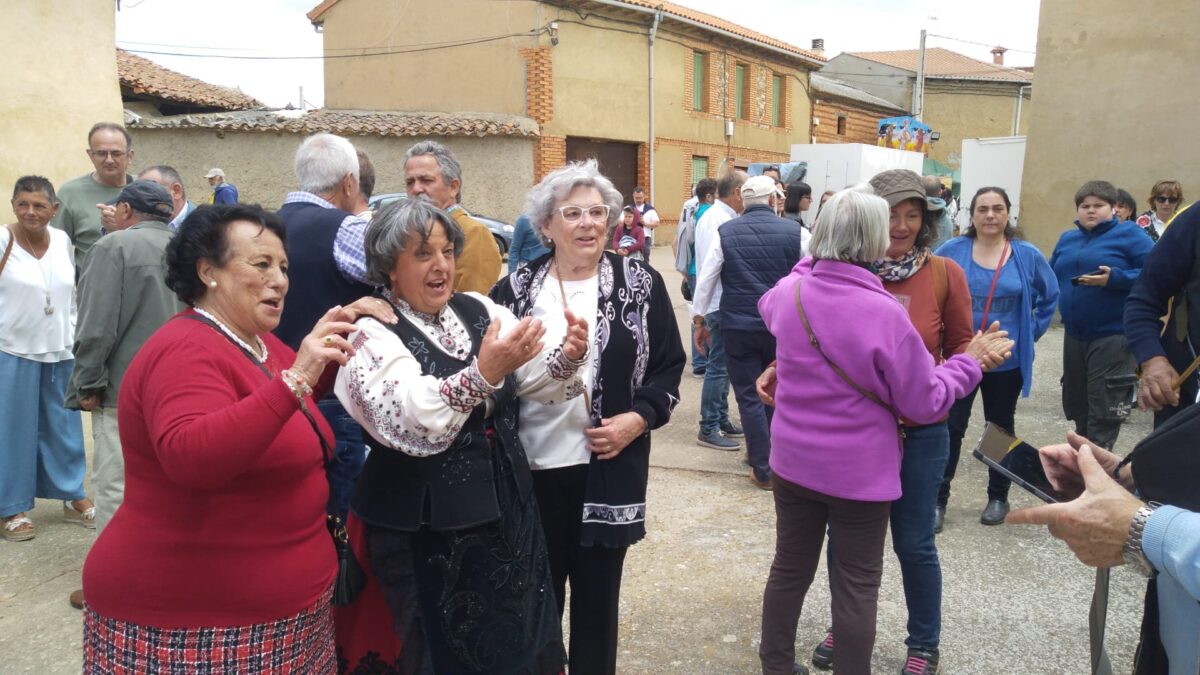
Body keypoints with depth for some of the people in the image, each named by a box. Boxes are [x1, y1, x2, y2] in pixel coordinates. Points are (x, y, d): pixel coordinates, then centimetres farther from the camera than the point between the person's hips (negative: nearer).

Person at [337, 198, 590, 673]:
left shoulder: (479, 310, 6)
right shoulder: (373, 334, -10)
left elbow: (537, 379, 1)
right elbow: (411, 422, -27)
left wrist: (568, 355, -20)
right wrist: (483, 374, -38)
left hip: (506, 509, 5)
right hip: (426, 531, -5)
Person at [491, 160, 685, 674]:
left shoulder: (640, 285, 0)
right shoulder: (515, 289, 3)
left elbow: (670, 366, 3)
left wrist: (639, 418, -11)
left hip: (607, 467, -1)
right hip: (531, 468, 1)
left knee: (597, 594, 13)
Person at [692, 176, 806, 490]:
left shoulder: (725, 233, -2)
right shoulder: (795, 233, -4)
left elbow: (706, 279, -1)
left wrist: (698, 320, 8)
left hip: (737, 327, 0)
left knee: (749, 396, 7)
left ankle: (764, 469, 10)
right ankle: (762, 451, 32)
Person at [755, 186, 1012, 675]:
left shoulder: (789, 292, -8)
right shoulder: (884, 313, -23)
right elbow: (925, 403, -13)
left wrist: (812, 262, 21)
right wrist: (972, 363, 1)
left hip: (792, 461, 6)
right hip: (859, 472, -5)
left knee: (790, 569, 19)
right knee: (856, 587, 10)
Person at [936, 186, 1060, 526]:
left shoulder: (1027, 255, -4)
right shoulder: (951, 251, -7)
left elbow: (1050, 295, 10)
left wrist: (1032, 331, 3)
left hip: (1007, 360, 1)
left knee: (1001, 429, 16)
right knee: (951, 428, -1)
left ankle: (998, 497, 31)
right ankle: (938, 498, 9)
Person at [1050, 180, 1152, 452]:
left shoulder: (1128, 234, -6)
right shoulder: (1067, 239, 14)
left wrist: (1115, 278, -25)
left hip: (1113, 336, -7)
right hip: (1075, 335, 7)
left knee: (1104, 410, -4)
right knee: (1077, 404, 17)